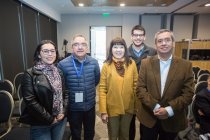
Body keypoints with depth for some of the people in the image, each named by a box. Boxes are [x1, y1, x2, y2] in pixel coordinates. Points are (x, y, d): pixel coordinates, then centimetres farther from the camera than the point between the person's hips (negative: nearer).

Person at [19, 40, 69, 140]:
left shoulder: (59, 72, 4)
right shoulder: (30, 74, -12)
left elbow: (65, 93, 7)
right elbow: (30, 101, -17)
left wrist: (63, 112, -4)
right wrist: (49, 119, -13)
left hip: (60, 120, 5)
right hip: (40, 124, -4)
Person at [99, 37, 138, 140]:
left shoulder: (131, 63, -4)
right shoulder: (106, 65, -10)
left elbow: (135, 85, 1)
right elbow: (102, 89, -11)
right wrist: (103, 111, -13)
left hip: (128, 108, 2)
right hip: (112, 108, -1)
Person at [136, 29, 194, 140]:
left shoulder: (186, 65, -4)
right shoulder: (146, 63, -4)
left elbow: (188, 93, -6)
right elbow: (140, 89, -7)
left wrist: (169, 110, -16)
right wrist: (155, 107, -17)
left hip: (172, 120, 1)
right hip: (148, 117, 0)